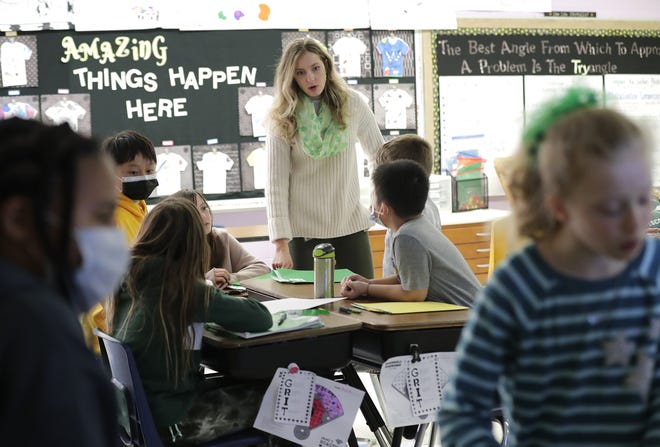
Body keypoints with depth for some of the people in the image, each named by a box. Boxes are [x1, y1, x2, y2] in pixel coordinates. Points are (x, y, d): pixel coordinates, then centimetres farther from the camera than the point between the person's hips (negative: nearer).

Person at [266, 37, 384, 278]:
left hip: (351, 226, 2)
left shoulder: (352, 105, 1)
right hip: (303, 232, -2)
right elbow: (276, 183, -10)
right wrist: (281, 244, -17)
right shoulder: (283, 118, -4)